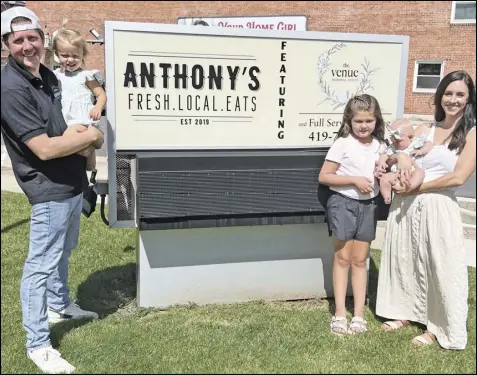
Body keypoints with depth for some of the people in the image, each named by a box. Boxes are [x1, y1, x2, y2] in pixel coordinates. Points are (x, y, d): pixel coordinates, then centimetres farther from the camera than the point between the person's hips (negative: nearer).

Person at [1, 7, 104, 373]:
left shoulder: (47, 75, 6)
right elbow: (44, 148, -25)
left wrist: (80, 139, -2)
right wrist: (91, 136, -13)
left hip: (72, 182, 10)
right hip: (50, 189, -9)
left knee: (63, 251, 25)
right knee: (41, 264, 0)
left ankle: (60, 305, 47)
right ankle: (38, 345, 12)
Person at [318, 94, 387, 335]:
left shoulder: (380, 146, 5)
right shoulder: (342, 144, -10)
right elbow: (323, 177, -12)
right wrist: (355, 180, -18)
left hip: (368, 206, 4)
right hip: (343, 203, -4)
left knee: (360, 260, 10)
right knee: (343, 258, 4)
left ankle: (359, 314, 16)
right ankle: (340, 313, 12)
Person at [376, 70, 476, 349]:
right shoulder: (424, 130, 12)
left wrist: (415, 188, -10)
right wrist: (401, 156, -12)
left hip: (439, 208, -4)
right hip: (406, 205, 5)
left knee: (441, 267, 2)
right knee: (404, 259, 13)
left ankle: (438, 327, 19)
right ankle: (406, 313, 33)